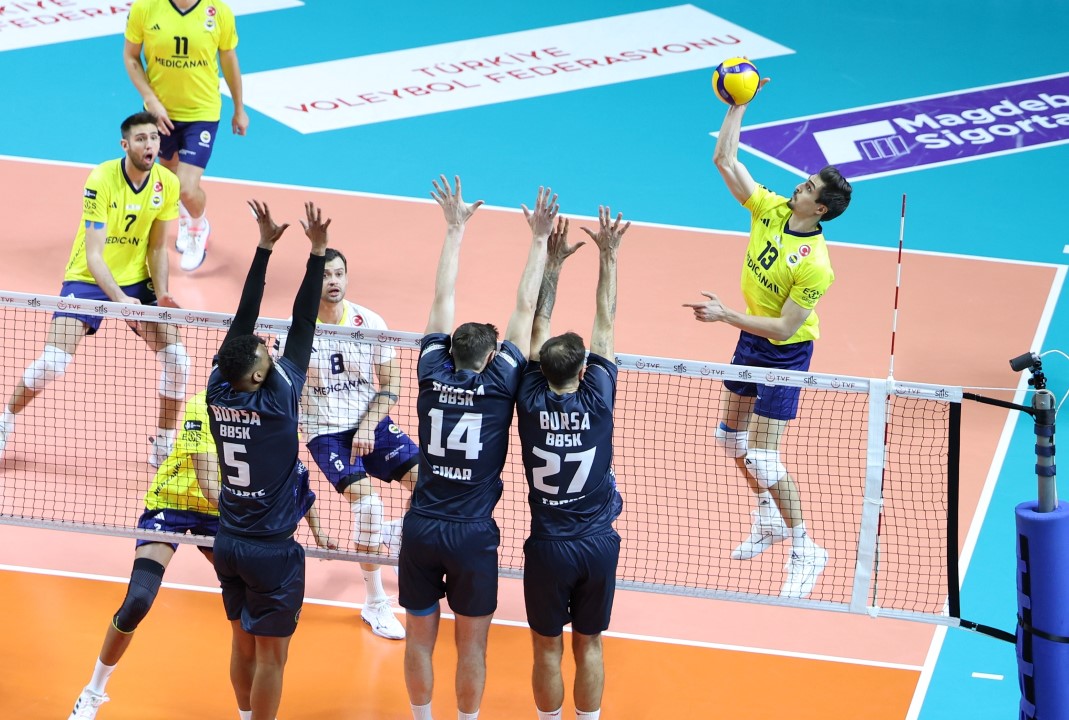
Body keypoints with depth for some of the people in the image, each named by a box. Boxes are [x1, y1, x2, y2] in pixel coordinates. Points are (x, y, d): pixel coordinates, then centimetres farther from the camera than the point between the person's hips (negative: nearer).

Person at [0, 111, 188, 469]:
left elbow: (156, 248, 1)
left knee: (176, 356, -9)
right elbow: (93, 255, -26)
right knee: (53, 361, -16)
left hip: (137, 281, 4)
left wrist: (161, 294, -14)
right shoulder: (101, 180, -23)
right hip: (88, 279, -4)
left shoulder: (167, 183, -9)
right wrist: (119, 298, -39)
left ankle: (164, 447, 9)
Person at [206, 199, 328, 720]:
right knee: (270, 654, 4)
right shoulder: (277, 399, -20)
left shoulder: (220, 392, -7)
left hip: (229, 541, 6)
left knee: (244, 642, 18)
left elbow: (243, 320, -1)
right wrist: (317, 252, -18)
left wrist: (265, 247, 0)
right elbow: (302, 327, -19)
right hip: (271, 550, -6)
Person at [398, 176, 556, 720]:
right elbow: (525, 308, -3)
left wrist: (455, 229, 15)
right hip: (472, 535, -3)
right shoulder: (500, 384, -8)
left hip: (420, 530, 3)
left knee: (420, 636, 13)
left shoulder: (433, 373, -2)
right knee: (471, 644, 9)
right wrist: (539, 239, 3)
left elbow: (443, 299, 7)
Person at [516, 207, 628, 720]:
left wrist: (553, 261, 3)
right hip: (598, 544, 1)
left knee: (548, 648, 12)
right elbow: (604, 325, -5)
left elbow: (538, 325, -2)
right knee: (589, 645, 13)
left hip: (549, 546, -1)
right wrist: (608, 256, 2)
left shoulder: (532, 403, -12)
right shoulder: (597, 401, -13)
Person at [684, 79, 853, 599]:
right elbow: (725, 160, -6)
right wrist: (738, 105, -13)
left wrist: (726, 315, -31)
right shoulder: (770, 209, -11)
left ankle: (805, 550, 4)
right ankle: (769, 519, 40)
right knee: (732, 434, 20)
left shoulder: (815, 266, -30)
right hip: (751, 339, 8)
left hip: (785, 353, -8)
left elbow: (785, 327, -28)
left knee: (761, 456, -9)